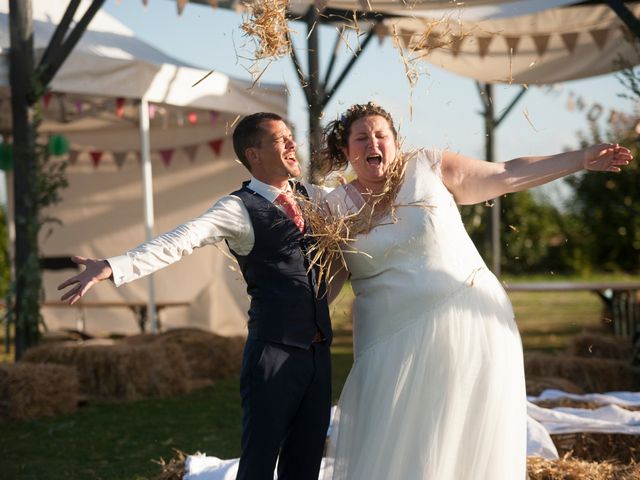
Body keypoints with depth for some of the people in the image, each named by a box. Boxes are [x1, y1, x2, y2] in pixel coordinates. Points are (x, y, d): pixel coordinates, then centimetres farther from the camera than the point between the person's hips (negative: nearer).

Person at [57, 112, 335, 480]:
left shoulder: (314, 196, 12)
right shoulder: (239, 208, -8)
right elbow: (178, 241, -22)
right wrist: (112, 267, -35)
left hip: (318, 350, 6)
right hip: (274, 351, -6)